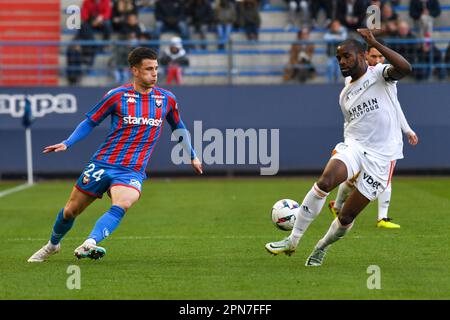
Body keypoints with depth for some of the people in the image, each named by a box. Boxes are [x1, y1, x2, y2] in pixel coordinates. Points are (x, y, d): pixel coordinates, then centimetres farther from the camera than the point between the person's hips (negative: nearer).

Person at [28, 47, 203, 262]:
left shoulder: (167, 99, 4)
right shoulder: (117, 96, -4)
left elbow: (178, 127, 23)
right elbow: (90, 122, 6)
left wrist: (192, 156, 28)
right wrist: (67, 143, -6)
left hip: (132, 172, 0)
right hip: (102, 164, 0)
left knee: (121, 205, -33)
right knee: (70, 210, 8)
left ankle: (89, 245, -44)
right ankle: (53, 244, 37)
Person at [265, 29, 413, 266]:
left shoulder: (379, 74, -3)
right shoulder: (345, 95, 17)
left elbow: (405, 68, -24)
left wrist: (375, 44, -29)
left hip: (381, 155, -4)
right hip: (354, 146, 4)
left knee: (347, 217, -2)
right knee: (325, 181, -28)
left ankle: (321, 248, 28)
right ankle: (292, 240, -21)